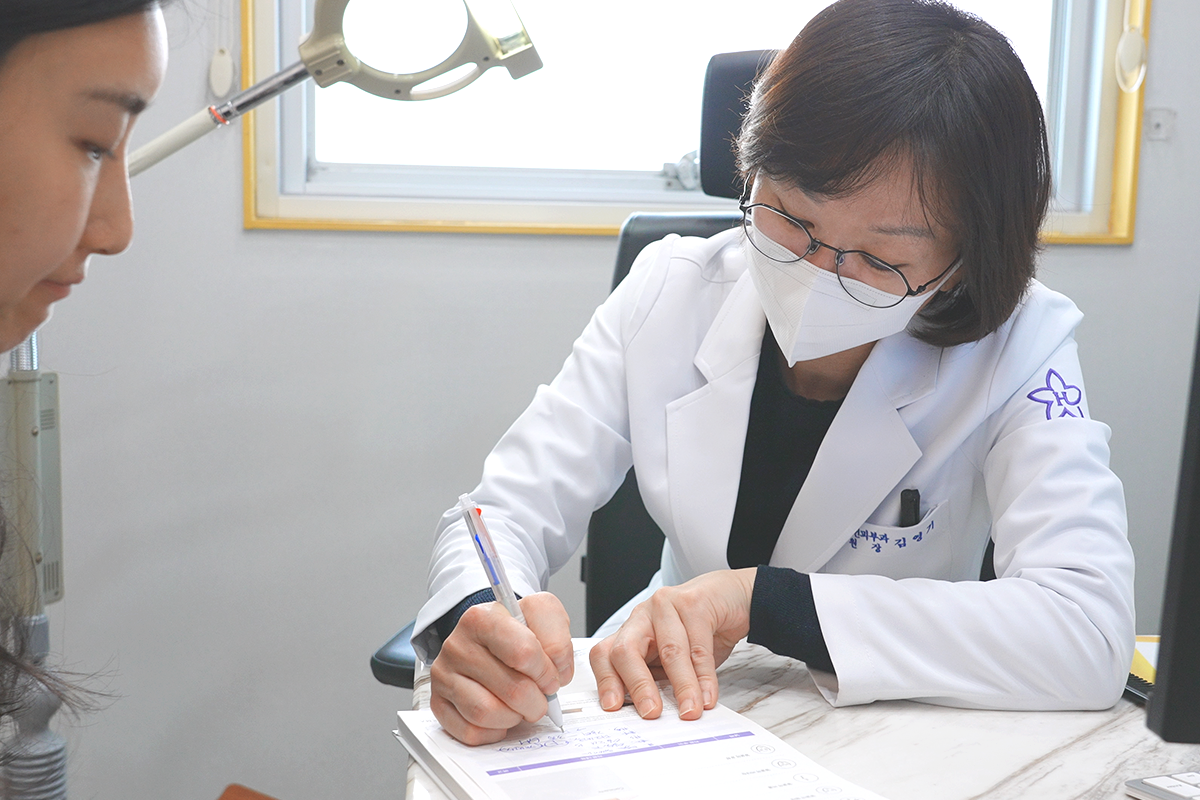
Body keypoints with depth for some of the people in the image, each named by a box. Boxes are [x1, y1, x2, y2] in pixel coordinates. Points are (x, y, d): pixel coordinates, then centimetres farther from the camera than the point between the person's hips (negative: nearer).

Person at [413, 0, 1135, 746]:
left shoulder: (1015, 347, -16)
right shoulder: (669, 293, -9)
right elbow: (509, 510, -8)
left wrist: (762, 600, -27)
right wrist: (480, 622, -31)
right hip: (664, 716, 2)